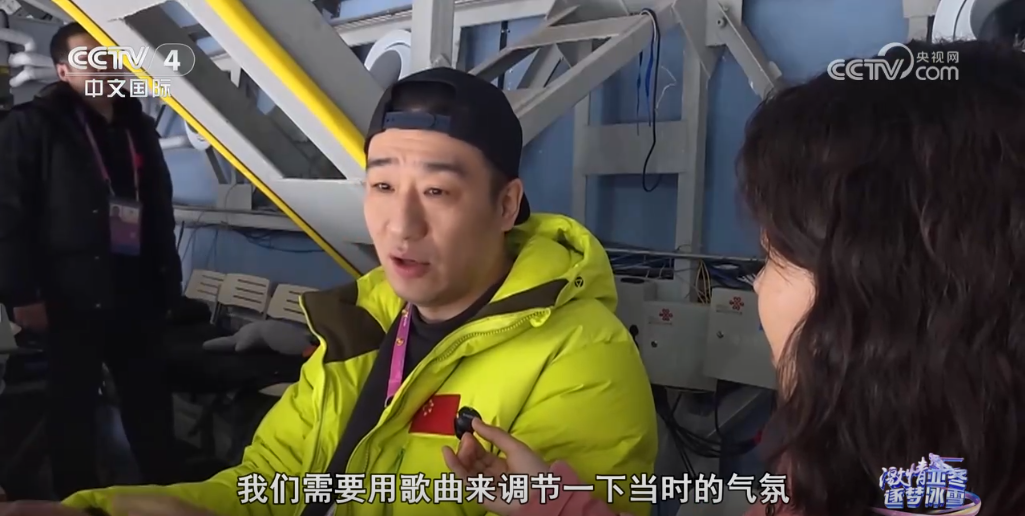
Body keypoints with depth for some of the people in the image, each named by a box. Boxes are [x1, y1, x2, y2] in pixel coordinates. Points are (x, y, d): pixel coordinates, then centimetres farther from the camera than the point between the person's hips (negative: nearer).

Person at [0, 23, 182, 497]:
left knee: (150, 403, 12)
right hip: (71, 299, -5)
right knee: (73, 409, 5)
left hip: (134, 295, 5)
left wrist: (167, 282, 12)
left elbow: (160, 213, 18)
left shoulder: (139, 128, 15)